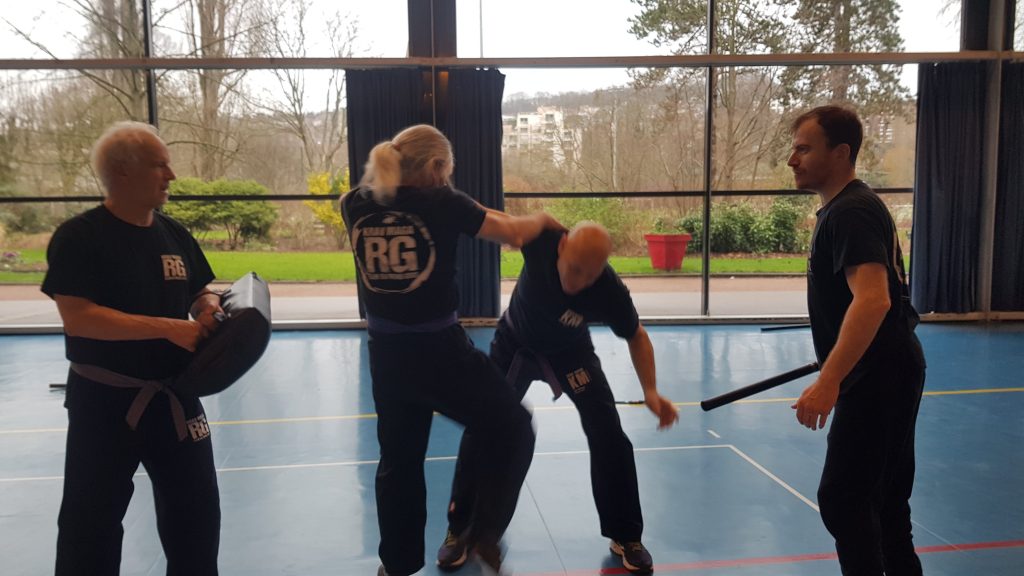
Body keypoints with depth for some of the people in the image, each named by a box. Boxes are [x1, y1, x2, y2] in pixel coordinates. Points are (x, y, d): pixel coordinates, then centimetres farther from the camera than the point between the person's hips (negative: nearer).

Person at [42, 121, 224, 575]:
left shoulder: (174, 234, 4)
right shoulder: (78, 237, -14)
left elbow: (200, 293, 15)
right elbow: (77, 316, -22)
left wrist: (211, 309, -10)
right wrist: (167, 328, -27)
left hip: (174, 397, 5)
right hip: (104, 401, -5)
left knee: (197, 511, 16)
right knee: (91, 521, 11)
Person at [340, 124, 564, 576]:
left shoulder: (356, 205, 1)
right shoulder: (441, 203, -11)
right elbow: (513, 231, -1)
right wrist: (543, 219, 20)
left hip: (385, 352, 6)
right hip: (439, 349, -5)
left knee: (398, 458, 21)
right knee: (512, 428, 15)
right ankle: (485, 532, 15)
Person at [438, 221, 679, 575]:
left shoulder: (611, 292, -34)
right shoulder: (542, 238, -36)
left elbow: (636, 337, -16)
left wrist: (650, 392, -27)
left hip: (571, 351, 0)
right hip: (515, 342, 1)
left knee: (609, 435, -8)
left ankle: (626, 537, 12)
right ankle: (460, 530, 17)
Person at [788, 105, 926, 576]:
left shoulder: (850, 212, -18)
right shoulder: (843, 207, 14)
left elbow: (873, 299, -31)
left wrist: (828, 381, -38)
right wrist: (833, 368, 31)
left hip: (877, 377, -11)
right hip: (889, 374, 11)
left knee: (842, 498, -6)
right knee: (885, 497, 19)